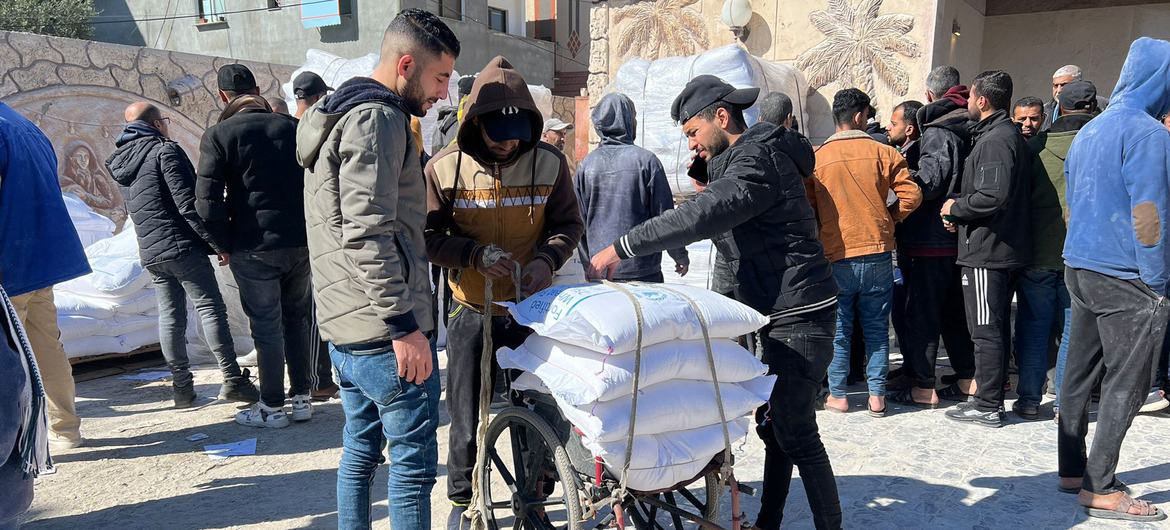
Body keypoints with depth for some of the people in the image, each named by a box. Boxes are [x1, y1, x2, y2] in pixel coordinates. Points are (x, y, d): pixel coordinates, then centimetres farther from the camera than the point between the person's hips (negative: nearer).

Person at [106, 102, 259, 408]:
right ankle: (233, 380, -6)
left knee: (170, 316, 9)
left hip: (149, 254, 7)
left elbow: (137, 209, 20)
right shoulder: (165, 150, -9)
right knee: (211, 308, -4)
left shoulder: (120, 162, 16)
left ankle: (182, 387, 11)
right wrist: (218, 244, -13)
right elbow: (189, 205, -16)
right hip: (182, 246, -7)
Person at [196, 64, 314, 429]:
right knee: (297, 319, 16)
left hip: (253, 249, -4)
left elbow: (208, 201, -12)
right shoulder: (294, 128, 5)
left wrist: (225, 245, 0)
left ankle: (272, 407, 14)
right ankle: (302, 399, 22)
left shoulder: (219, 135, -6)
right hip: (300, 243, 4)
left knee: (267, 327, 5)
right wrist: (308, 230, 11)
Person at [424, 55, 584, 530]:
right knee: (466, 412, 11)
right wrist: (475, 254, -22)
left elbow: (568, 224, 2)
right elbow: (427, 237, -6)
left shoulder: (549, 162, -7)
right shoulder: (445, 168, -11)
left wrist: (547, 258, -17)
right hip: (471, 312, -1)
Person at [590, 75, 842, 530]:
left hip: (799, 317, -10)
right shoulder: (747, 158, 17)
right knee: (773, 426, 16)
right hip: (780, 314, 10)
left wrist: (623, 248, -28)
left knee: (796, 434, -5)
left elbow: (700, 217, -29)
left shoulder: (757, 160, -17)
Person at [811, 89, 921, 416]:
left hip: (835, 257, 0)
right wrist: (889, 219, 11)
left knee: (838, 330, 10)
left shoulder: (817, 157, 0)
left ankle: (837, 395, 15)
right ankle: (877, 396, 14)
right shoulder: (883, 153, -1)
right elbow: (912, 194, -5)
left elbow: (806, 207, 3)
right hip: (877, 254, 1)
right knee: (877, 328, 10)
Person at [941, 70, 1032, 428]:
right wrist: (961, 216, 10)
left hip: (987, 251, -11)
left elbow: (992, 196, -28)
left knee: (986, 331, -4)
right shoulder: (1011, 136, 17)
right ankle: (992, 398, 26)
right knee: (998, 328, 16)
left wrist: (955, 208, -11)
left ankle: (987, 407, 4)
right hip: (1008, 248, 11)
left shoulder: (995, 140, -17)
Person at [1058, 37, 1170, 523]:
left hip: (1079, 266, 9)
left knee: (1080, 374, 13)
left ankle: (1073, 470, 21)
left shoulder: (1087, 131, 13)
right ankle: (1100, 490, 2)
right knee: (1125, 385, -2)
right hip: (1125, 277, -9)